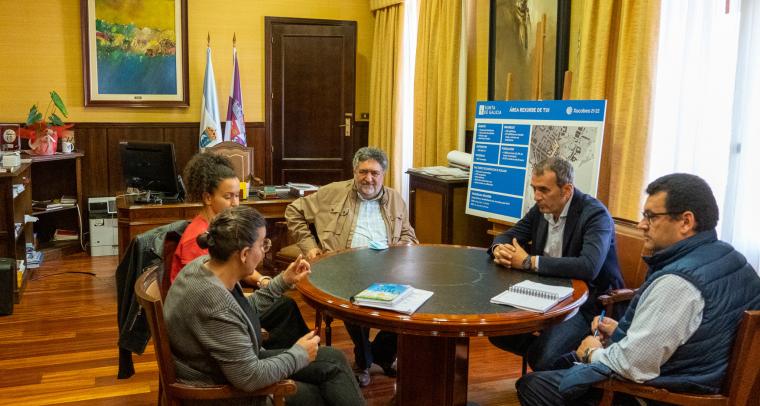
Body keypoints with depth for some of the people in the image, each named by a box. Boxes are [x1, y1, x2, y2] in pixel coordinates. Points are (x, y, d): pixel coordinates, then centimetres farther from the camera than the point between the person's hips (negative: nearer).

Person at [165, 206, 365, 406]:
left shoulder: (208, 263, -7)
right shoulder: (214, 302, -35)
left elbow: (245, 310, 12)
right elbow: (250, 378, -27)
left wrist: (284, 281, 10)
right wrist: (299, 354, -14)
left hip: (237, 364, 8)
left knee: (333, 360, 7)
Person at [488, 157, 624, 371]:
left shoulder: (595, 214, -19)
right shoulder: (542, 208, 3)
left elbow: (588, 267, -34)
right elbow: (508, 235, 13)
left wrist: (529, 262, -29)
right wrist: (499, 248, -14)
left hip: (586, 303, -7)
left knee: (543, 358, -26)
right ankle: (542, 347, 13)